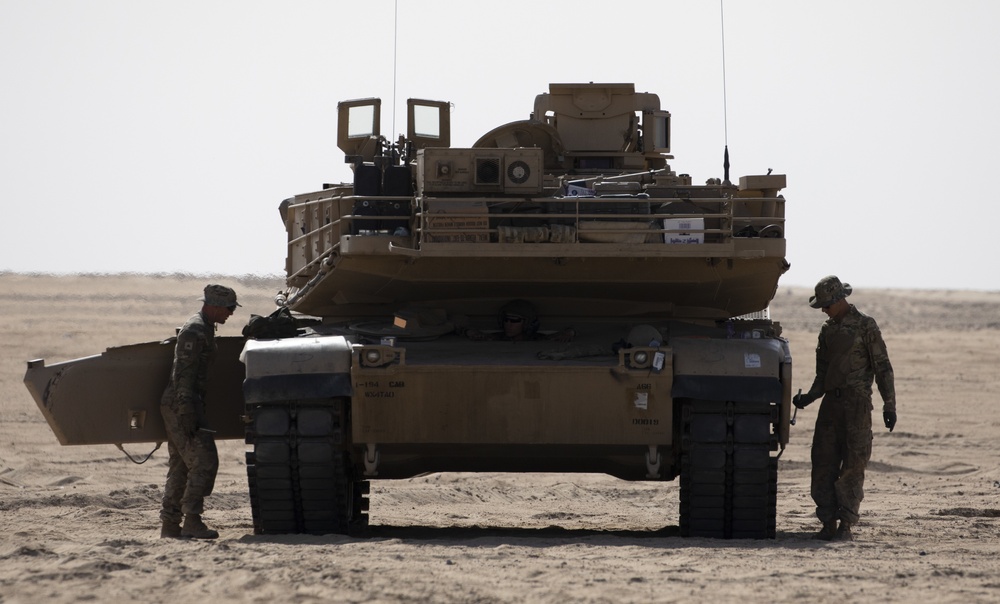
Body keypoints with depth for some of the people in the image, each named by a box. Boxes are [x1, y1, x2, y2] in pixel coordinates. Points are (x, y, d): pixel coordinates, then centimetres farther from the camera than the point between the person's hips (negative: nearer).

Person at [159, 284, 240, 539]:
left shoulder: (203, 328, 19)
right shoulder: (195, 331, -14)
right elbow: (183, 374, -20)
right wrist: (187, 414, -24)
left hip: (178, 406, 10)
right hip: (182, 406, -10)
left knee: (180, 466, 11)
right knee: (203, 461, -12)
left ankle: (170, 525, 13)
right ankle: (192, 521, -14)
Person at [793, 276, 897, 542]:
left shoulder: (865, 325, -2)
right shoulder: (827, 330, 17)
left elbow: (882, 367, -3)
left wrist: (889, 405, -10)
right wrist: (809, 397, 3)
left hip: (856, 402, -6)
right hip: (831, 401, 6)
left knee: (852, 465, -6)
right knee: (824, 464, 0)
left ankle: (846, 525, -6)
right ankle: (828, 524, 3)